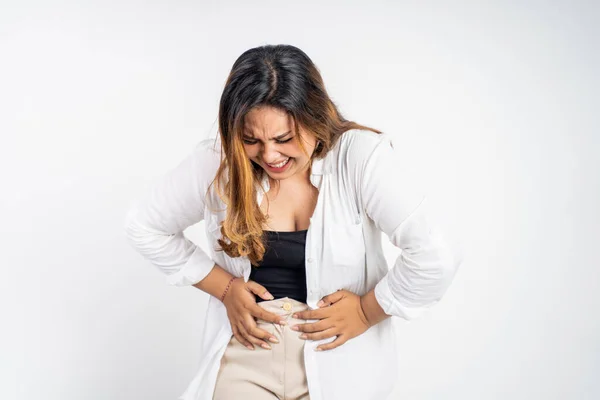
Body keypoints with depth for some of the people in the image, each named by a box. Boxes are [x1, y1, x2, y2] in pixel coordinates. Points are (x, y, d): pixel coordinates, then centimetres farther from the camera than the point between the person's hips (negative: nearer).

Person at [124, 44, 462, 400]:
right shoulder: (216, 163, -11)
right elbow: (145, 227, 3)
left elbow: (435, 259, -23)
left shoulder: (360, 158, -20)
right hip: (246, 352, 2)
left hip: (338, 360, -1)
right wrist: (225, 287, -3)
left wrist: (367, 311, -13)